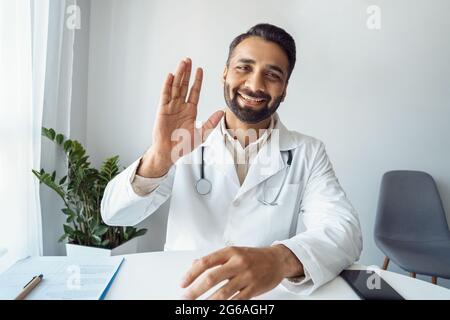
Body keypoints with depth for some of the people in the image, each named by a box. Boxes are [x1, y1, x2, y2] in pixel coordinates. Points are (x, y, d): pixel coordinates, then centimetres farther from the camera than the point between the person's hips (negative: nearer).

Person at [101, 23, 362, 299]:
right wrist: (160, 157, -25)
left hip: (268, 293, 0)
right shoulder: (187, 142, -1)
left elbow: (346, 233, -15)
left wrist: (281, 258, -35)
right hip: (182, 292, 1)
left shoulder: (308, 154, -2)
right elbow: (114, 215, -7)